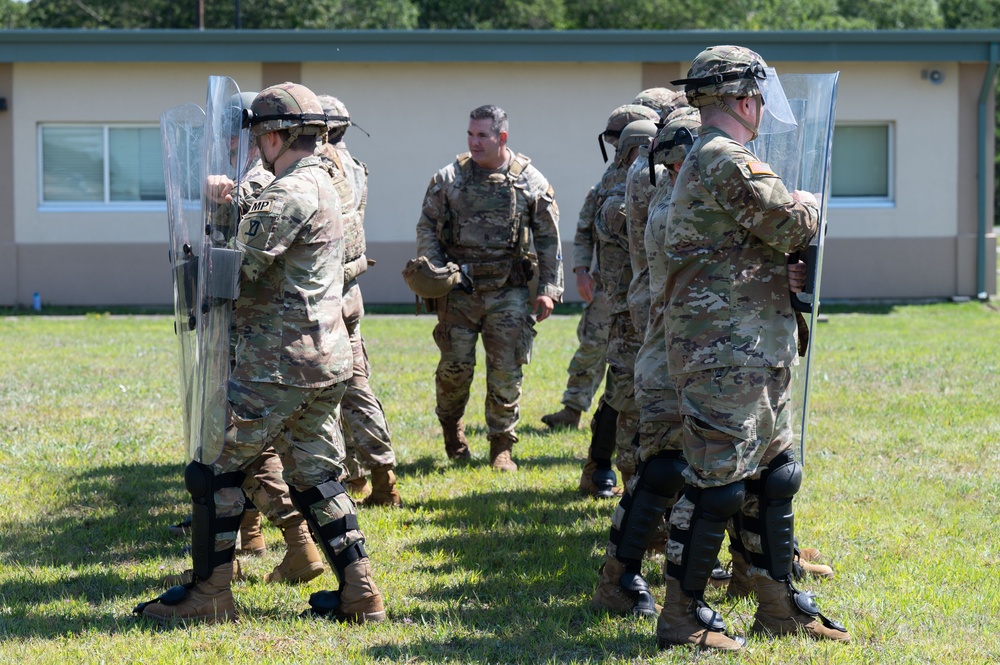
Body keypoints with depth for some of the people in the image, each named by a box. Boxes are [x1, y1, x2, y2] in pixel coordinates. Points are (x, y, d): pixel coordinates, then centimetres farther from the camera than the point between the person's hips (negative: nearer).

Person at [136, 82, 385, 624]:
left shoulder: (290, 193, -17)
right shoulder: (322, 184, 16)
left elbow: (237, 265, -20)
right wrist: (224, 202, 3)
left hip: (279, 364, -10)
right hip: (326, 359, 10)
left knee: (217, 464, -1)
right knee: (315, 475, 13)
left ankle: (209, 594, 3)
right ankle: (359, 595, 9)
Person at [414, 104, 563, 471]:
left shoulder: (530, 181, 0)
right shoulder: (449, 179, 1)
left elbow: (549, 239, 4)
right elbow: (426, 228, 8)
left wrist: (549, 289, -1)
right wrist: (434, 272, -5)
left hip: (509, 293, -1)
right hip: (459, 293, 1)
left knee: (506, 372, -2)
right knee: (455, 366, 2)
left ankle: (501, 447, 10)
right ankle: (451, 425, 30)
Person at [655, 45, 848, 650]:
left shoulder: (704, 159, 19)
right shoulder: (727, 160, -15)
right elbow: (791, 225, -17)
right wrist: (807, 205, 4)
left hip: (756, 356, 11)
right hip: (726, 354, -11)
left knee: (772, 476, 15)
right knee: (717, 483, -7)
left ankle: (780, 605, 23)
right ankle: (683, 617, -2)